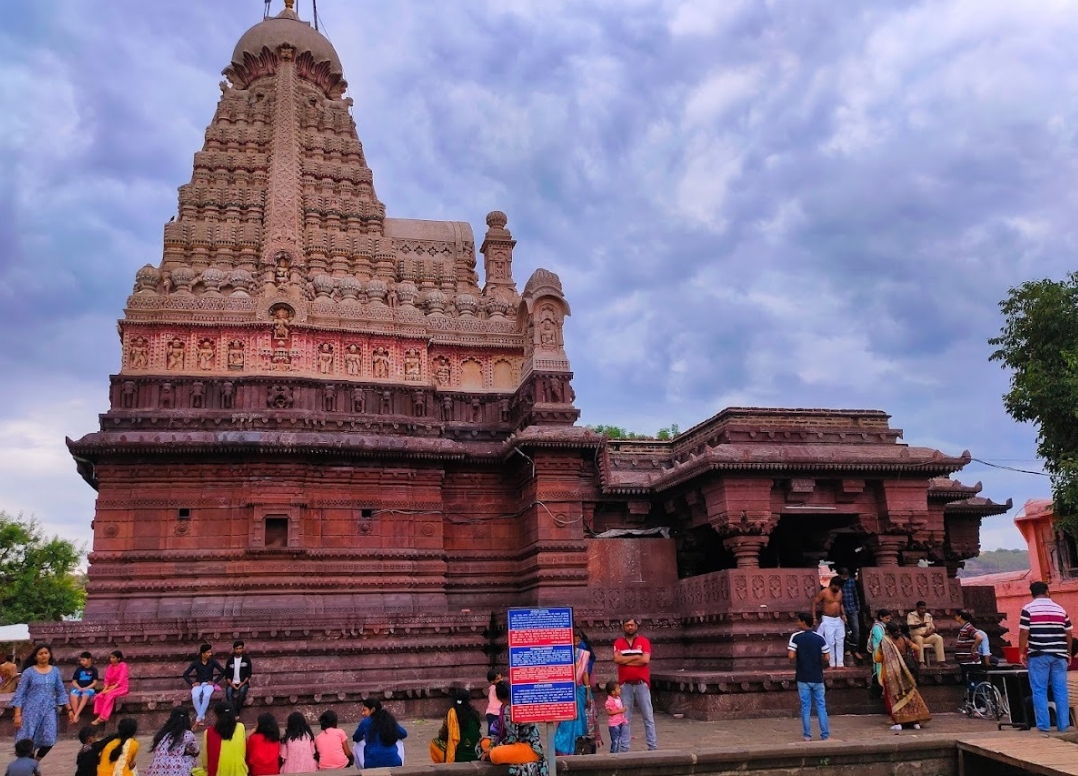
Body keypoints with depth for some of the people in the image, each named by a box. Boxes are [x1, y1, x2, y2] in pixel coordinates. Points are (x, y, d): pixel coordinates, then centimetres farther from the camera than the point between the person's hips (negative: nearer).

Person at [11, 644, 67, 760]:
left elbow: (61, 692, 11)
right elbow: (19, 694, -4)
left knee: (49, 741, -5)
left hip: (49, 710, 2)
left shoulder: (55, 671, 6)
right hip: (31, 710, -2)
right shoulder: (29, 672, -4)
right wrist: (18, 714, -11)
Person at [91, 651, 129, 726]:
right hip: (111, 688, 6)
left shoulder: (123, 666, -8)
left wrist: (111, 689, -24)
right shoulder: (110, 667, 12)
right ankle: (99, 716, -27)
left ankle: (102, 717, -30)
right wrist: (105, 689, -14)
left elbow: (121, 680, -16)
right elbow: (107, 679, 5)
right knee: (99, 696, -21)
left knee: (109, 695, -33)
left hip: (121, 687, -6)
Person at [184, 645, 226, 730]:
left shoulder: (213, 662, 1)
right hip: (198, 684, 1)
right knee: (195, 697, -35)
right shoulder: (195, 662, 1)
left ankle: (198, 719, -31)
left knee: (207, 696, -36)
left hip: (208, 684, 0)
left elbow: (223, 672, 4)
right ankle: (202, 717, -23)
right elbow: (185, 674, 4)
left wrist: (214, 681, -6)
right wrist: (192, 683, -8)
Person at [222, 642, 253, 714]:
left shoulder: (246, 659, 1)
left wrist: (243, 683, -15)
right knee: (228, 691, -30)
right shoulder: (230, 660, 5)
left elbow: (248, 673, 0)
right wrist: (231, 684, -13)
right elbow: (227, 674, 4)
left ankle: (237, 712, -24)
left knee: (242, 691, -33)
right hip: (232, 683, 1)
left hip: (243, 682, -1)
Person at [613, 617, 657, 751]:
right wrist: (637, 656, -11)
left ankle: (653, 746, 8)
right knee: (625, 717, 4)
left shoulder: (644, 641, 2)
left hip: (641, 684, -1)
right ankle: (624, 747, 9)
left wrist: (626, 660, -8)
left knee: (648, 716, 3)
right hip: (625, 685, 1)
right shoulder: (618, 643, 5)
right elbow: (617, 659, -11)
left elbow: (645, 660, -12)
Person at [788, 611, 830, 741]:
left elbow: (791, 656, -15)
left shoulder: (796, 637, -9)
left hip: (803, 678, -2)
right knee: (821, 706, 9)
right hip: (817, 678, 2)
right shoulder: (820, 638, -1)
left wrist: (793, 653, 7)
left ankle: (807, 735, 9)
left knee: (806, 707, 6)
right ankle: (825, 735, 11)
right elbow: (827, 658, -1)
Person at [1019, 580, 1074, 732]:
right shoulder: (1060, 609, 8)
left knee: (1039, 691, 2)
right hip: (1059, 655, 3)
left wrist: (1022, 652, 1)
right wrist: (1068, 653, 20)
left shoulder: (1028, 609, -3)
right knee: (1061, 690, 8)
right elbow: (1069, 634, 10)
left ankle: (1043, 725, 1)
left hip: (1038, 655, -3)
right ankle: (1063, 725, 10)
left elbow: (1023, 633, -8)